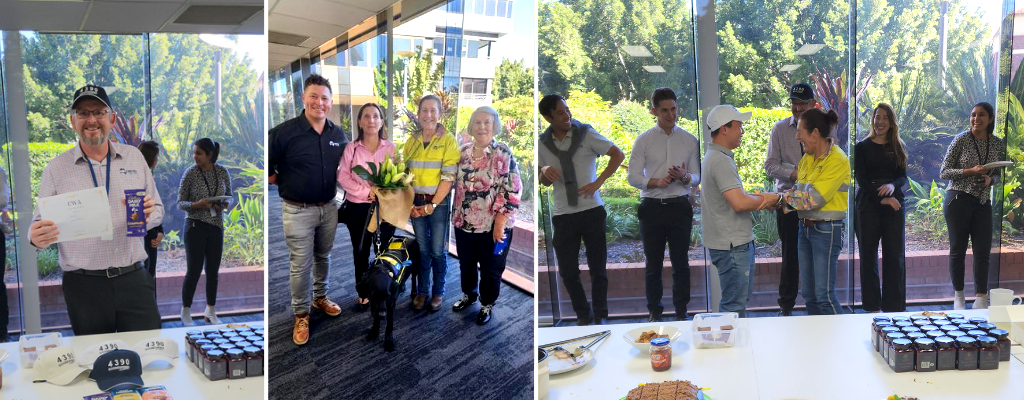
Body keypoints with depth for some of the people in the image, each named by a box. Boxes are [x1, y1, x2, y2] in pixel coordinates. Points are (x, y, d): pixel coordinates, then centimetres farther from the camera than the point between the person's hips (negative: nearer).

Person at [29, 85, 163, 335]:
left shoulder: (134, 157, 8)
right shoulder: (56, 169, 4)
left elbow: (158, 209, 12)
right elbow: (40, 224, 4)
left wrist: (148, 215, -12)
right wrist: (36, 237, -19)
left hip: (134, 281, 1)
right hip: (84, 287, -1)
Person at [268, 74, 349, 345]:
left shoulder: (339, 134, 0)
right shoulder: (284, 132, -16)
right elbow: (268, 170, -8)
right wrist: (287, 184, -3)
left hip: (329, 207, 5)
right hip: (298, 210, -4)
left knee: (323, 257, 20)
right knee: (300, 265, 3)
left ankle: (320, 297, 41)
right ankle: (301, 315, 18)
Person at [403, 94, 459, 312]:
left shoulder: (448, 140, -8)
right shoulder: (412, 141, 5)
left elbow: (448, 177, -11)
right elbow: (405, 173, 7)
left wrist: (432, 205, -13)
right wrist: (410, 203, -4)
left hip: (439, 203, -3)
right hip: (416, 203, 3)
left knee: (438, 250, 4)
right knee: (422, 249, 11)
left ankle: (438, 291, 19)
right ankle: (422, 290, 23)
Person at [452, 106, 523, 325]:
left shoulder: (503, 155, -15)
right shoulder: (463, 151, 3)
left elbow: (512, 192, -17)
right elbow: (454, 183, 14)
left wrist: (500, 224, -18)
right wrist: (455, 215, 9)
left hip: (492, 225, -5)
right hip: (464, 223, 5)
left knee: (490, 269, 11)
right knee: (466, 263, 22)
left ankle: (487, 304, 32)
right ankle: (468, 294, 46)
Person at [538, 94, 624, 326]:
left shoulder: (585, 133, -2)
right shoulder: (542, 143, 5)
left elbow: (618, 155, 0)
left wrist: (598, 182, -9)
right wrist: (545, 172, -8)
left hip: (592, 210, -2)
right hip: (562, 215, 2)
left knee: (598, 268, 4)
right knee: (568, 271, 5)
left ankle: (600, 317, 19)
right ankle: (583, 316, 22)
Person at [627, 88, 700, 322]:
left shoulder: (690, 140, 7)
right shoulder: (643, 140, 3)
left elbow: (697, 178, 7)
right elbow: (633, 177, 0)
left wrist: (684, 177, -16)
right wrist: (656, 182, -17)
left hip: (680, 206, 1)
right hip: (652, 206, 0)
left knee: (680, 263, 5)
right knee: (653, 264, 8)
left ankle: (681, 312, 17)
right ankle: (654, 311, 20)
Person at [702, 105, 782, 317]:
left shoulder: (714, 157, 16)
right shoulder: (721, 161, -19)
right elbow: (739, 203, -27)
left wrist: (760, 199, 5)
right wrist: (770, 199, -10)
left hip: (735, 242, 11)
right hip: (732, 244, -11)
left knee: (739, 300, 19)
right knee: (734, 306, -4)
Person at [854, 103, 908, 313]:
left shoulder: (898, 148, 13)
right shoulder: (862, 147, 5)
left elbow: (903, 177, 5)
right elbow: (861, 178, -4)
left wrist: (893, 185, -18)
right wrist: (882, 199, -14)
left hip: (894, 205, 2)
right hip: (868, 205, -2)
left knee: (894, 256, 0)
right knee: (868, 256, 0)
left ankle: (894, 307, 6)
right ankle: (872, 307, 8)